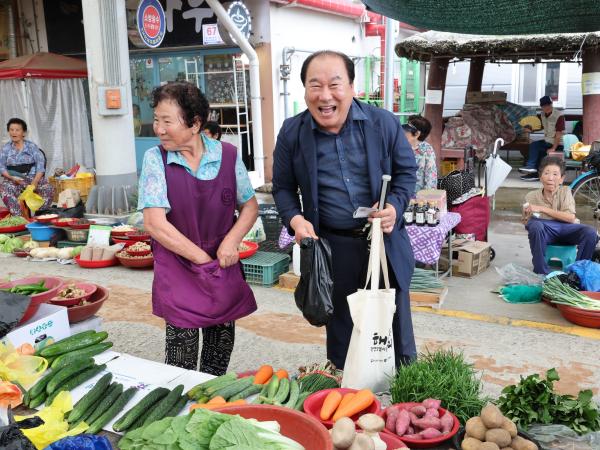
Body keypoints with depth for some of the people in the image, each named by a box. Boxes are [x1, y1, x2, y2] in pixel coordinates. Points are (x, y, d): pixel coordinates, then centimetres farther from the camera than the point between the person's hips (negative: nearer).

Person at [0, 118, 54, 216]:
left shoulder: (31, 146, 4)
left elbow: (40, 164, -6)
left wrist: (35, 182, -21)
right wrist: (11, 177, -17)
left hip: (32, 177, 0)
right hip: (13, 179, 1)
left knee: (48, 189, -30)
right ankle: (19, 217, -34)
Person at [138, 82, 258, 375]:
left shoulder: (227, 155, -3)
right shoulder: (155, 159, -9)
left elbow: (250, 206, 7)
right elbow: (154, 223, -13)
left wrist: (232, 240, -12)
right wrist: (202, 259, -12)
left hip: (224, 267, 3)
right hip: (178, 270, -2)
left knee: (220, 351, 11)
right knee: (182, 345, -2)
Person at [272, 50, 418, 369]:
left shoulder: (383, 123, -7)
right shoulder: (292, 132, -5)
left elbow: (407, 170, 5)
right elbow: (283, 187, 4)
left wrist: (394, 206, -14)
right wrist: (296, 220, -15)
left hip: (385, 241, 1)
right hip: (332, 246, 0)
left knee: (396, 323, 17)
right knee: (340, 325, 17)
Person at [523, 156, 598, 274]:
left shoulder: (565, 191, 5)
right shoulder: (531, 196, 5)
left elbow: (570, 218, -9)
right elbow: (526, 224, 9)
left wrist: (542, 209, -14)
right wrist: (526, 217, -17)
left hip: (565, 228, 1)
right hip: (544, 230, -1)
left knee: (590, 232, -27)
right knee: (535, 225, -36)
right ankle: (541, 272, -21)